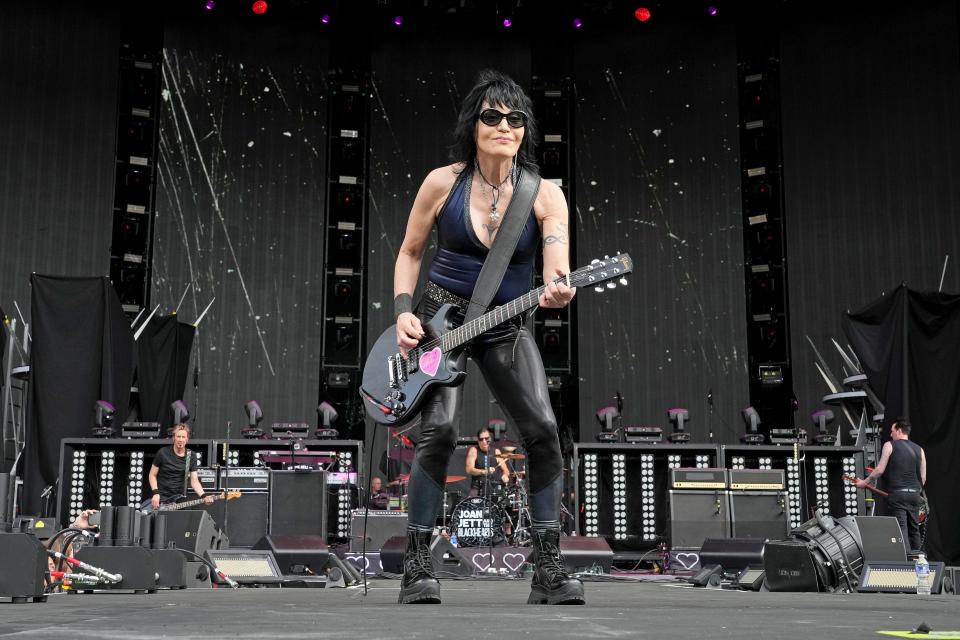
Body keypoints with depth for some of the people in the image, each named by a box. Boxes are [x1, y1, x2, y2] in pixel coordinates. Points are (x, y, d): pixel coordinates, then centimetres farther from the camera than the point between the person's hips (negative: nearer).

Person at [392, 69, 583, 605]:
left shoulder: (545, 194, -8)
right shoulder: (442, 183, -6)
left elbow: (559, 272, -19)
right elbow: (410, 253, 6)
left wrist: (558, 293, -43)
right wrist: (404, 313, -8)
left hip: (506, 324, 2)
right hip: (440, 316, -1)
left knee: (543, 430, -12)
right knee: (440, 430, -18)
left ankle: (549, 569, 0)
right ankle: (419, 565, -4)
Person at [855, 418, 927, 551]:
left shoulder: (889, 445, 0)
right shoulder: (919, 449, 13)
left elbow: (880, 470, -3)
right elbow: (923, 478, 12)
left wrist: (864, 482, 9)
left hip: (897, 494, -5)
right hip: (914, 494, 5)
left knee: (901, 529, -8)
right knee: (914, 529, 11)